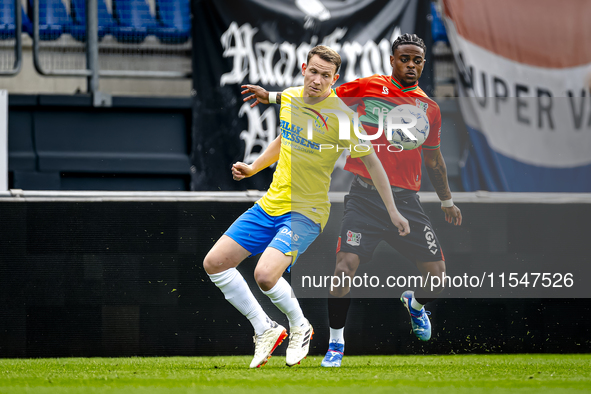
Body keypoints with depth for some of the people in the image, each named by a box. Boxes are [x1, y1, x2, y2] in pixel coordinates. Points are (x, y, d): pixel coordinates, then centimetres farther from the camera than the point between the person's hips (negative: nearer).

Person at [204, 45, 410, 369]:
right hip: (270, 205, 7)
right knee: (214, 263, -1)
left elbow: (370, 161, -6)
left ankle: (300, 327, 3)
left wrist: (392, 211, -7)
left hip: (306, 212, -7)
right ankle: (265, 330, 12)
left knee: (265, 275, -28)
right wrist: (252, 168, 15)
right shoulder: (288, 98, 3)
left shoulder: (340, 115, -15)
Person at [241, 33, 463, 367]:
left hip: (407, 202, 3)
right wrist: (272, 96, 2)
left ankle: (415, 303, 34)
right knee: (346, 266, -18)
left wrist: (447, 201, 30)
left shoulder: (429, 108, 11)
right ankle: (336, 343, 1)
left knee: (437, 275, -3)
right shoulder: (368, 88, 3)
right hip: (365, 198, -3)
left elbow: (434, 159, 23)